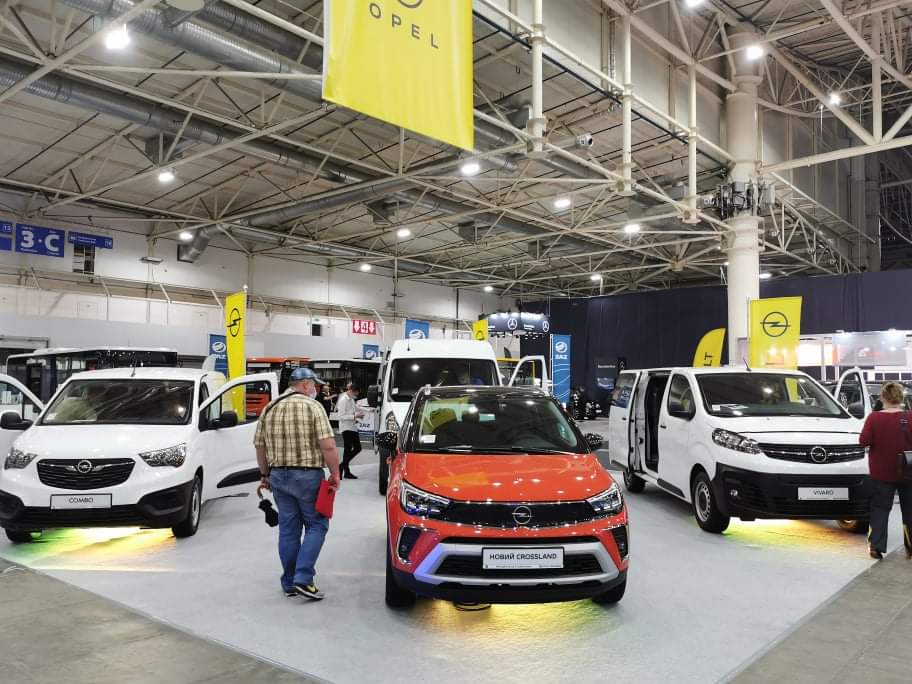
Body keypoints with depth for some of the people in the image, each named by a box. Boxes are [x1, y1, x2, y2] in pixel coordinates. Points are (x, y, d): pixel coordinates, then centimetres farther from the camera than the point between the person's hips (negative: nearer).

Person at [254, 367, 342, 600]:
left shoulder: (269, 408, 9)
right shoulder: (312, 407, -8)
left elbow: (259, 445, 11)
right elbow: (328, 445, -16)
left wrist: (265, 474, 21)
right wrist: (335, 474, -7)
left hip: (278, 476, 5)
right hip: (307, 476, -5)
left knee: (288, 529, 12)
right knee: (316, 526, 6)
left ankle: (289, 583, 18)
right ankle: (303, 578, -3)